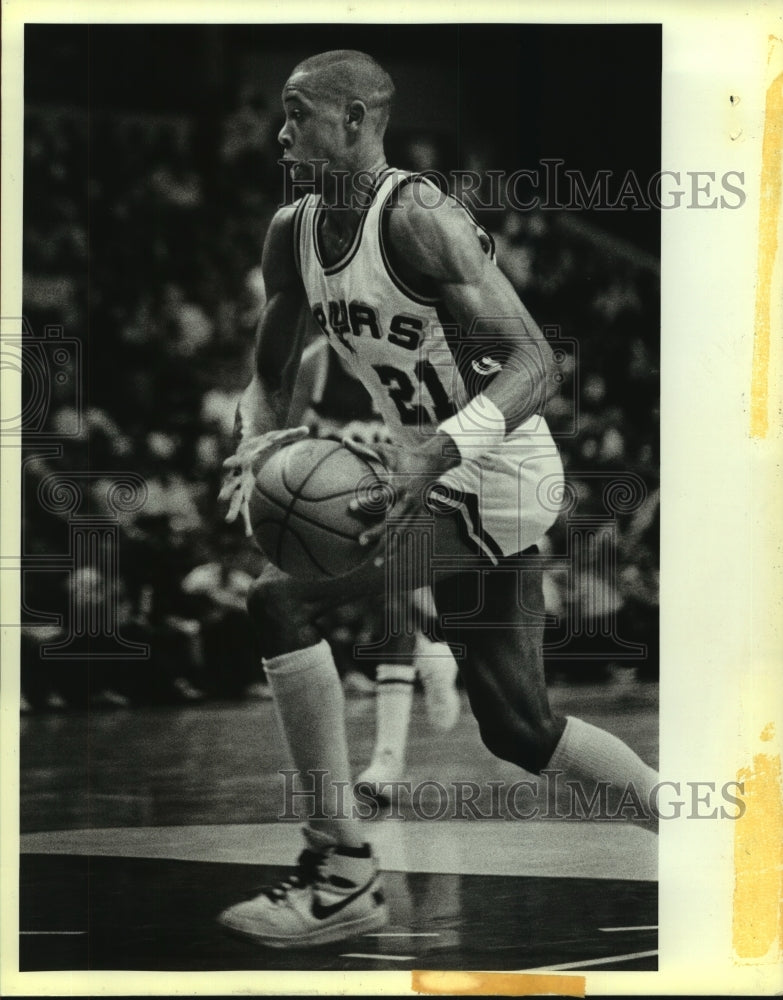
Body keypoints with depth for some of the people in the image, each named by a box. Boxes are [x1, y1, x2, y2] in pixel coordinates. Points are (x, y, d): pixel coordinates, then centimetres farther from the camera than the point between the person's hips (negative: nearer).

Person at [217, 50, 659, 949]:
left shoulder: (417, 219, -20)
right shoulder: (292, 234, 5)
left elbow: (531, 361, -27)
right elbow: (270, 377, 12)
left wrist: (442, 449, -42)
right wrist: (258, 443, -10)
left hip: (493, 477, -9)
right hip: (442, 473, 9)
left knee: (282, 599, -21)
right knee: (517, 727, 17)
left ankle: (341, 874, -14)